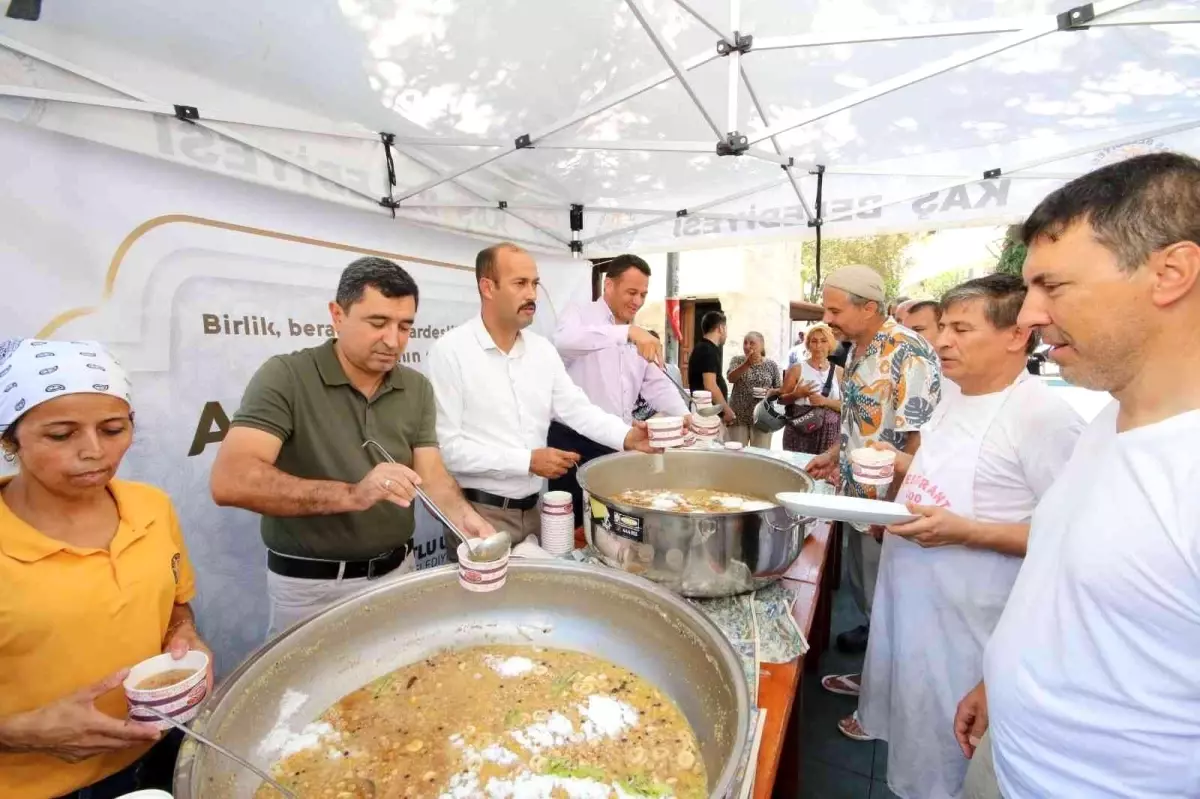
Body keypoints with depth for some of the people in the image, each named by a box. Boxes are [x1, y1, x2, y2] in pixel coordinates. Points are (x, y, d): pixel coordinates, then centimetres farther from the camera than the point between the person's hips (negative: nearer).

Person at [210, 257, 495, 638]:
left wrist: (464, 517, -26)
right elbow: (230, 481, -25)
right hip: (309, 586, -4)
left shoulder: (417, 389, 0)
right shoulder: (285, 377, -15)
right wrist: (352, 495, -34)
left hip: (396, 572, 5)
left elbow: (432, 475, -5)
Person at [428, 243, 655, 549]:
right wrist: (527, 460, -20)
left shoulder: (543, 349, 5)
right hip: (478, 512, -6)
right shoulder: (450, 351, -15)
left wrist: (626, 436, -17)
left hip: (533, 508, 6)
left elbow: (576, 408, 1)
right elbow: (447, 444, -19)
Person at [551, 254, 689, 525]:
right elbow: (565, 341, -30)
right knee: (572, 525, 3)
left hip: (619, 444, 6)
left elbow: (657, 384, 11)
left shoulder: (640, 338, 14)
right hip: (574, 442, -6)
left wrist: (685, 418, -7)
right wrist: (627, 332, -41)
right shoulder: (579, 315, -6)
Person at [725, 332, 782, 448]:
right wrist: (747, 363, -27)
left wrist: (771, 391, -14)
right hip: (738, 416, 0)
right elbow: (731, 378, -15)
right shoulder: (737, 360, 2)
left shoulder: (771, 365, 3)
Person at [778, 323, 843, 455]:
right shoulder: (797, 369, 2)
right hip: (799, 431, -1)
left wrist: (826, 401, -13)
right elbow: (781, 399, 5)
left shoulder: (839, 372, 7)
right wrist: (797, 394, -13)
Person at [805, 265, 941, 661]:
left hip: (887, 505, -8)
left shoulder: (907, 353, -23)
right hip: (858, 495, 8)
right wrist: (835, 454, 9)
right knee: (862, 581, 24)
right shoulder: (858, 348, 5)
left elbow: (919, 438, -25)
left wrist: (889, 505, -22)